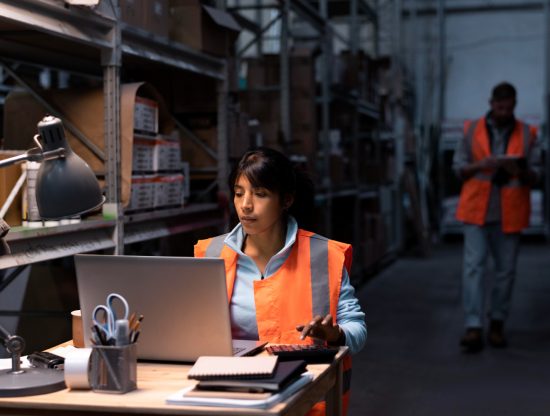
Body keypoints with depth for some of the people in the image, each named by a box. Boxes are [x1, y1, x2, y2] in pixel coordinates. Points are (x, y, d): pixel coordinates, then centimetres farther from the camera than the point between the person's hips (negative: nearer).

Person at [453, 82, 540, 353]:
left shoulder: (527, 134, 5)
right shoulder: (472, 130, 5)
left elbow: (535, 174, 4)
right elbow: (458, 167, 6)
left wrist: (520, 172, -18)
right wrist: (480, 165, -14)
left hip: (509, 213, 1)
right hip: (477, 209, -1)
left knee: (506, 269, 7)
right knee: (473, 266, -10)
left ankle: (497, 325, 21)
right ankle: (473, 329, -12)